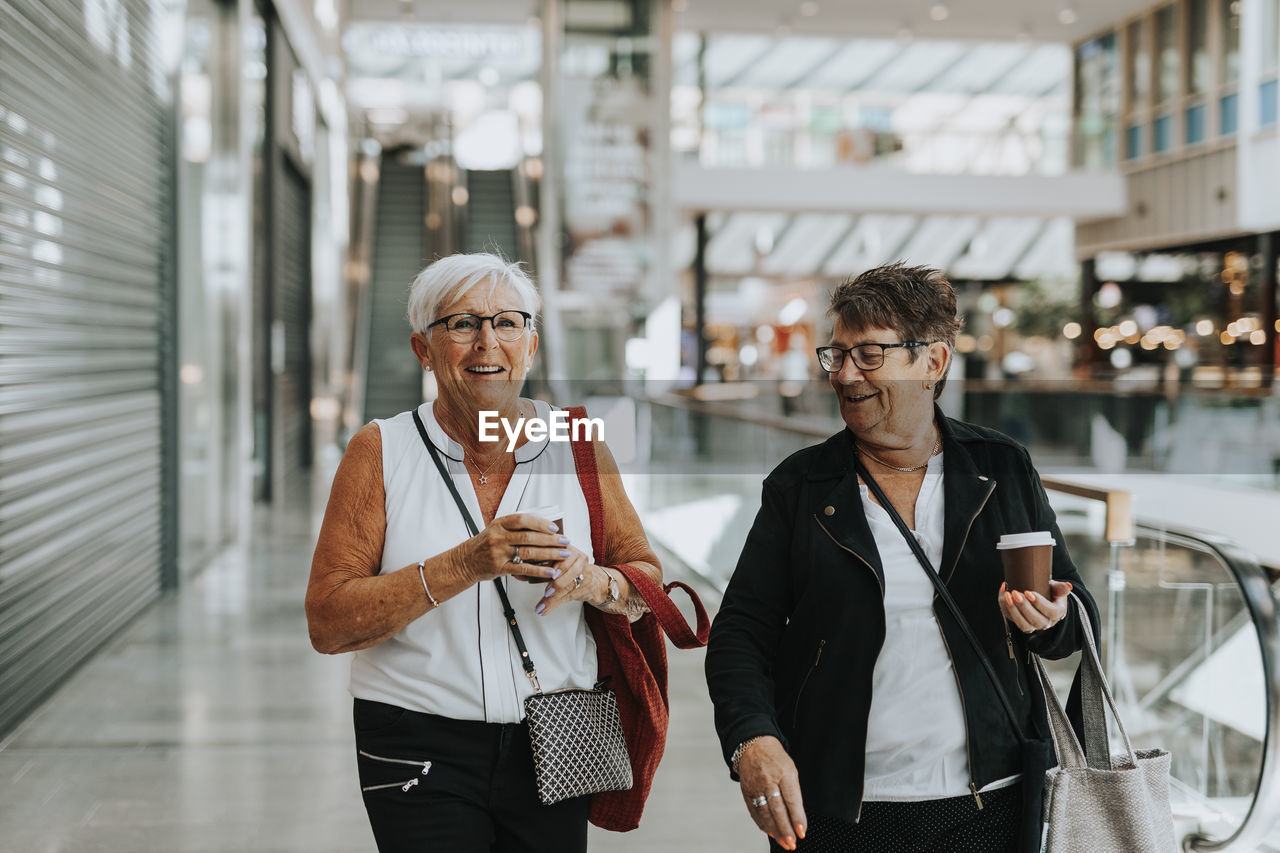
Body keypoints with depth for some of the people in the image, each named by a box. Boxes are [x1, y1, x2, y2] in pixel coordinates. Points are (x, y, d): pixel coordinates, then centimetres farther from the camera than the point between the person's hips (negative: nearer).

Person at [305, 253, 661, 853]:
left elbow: (647, 578, 7)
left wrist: (594, 582, -17)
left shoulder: (576, 445, 3)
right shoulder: (380, 452, -3)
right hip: (419, 752, -2)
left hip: (553, 751, 2)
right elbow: (327, 624, -10)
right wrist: (462, 567, -23)